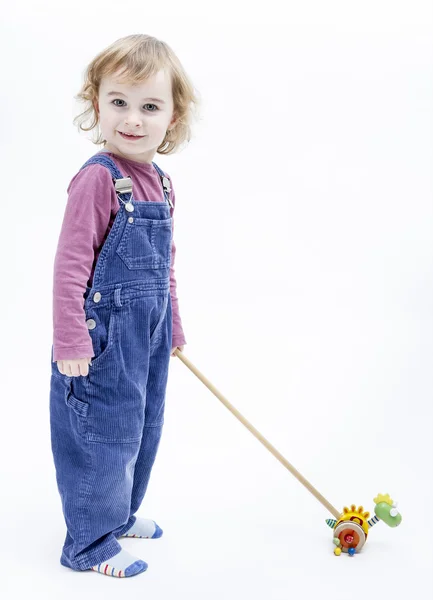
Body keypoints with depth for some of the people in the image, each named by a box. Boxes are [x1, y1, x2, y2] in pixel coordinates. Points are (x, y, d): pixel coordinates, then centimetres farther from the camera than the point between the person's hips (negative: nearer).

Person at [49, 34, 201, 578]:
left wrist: (172, 328, 20)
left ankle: (120, 514, 41)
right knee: (103, 434, 2)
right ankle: (90, 543, 20)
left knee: (142, 427, 20)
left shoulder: (161, 184, 7)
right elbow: (70, 264, -20)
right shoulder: (98, 178, -18)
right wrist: (69, 342, -21)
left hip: (147, 335, 9)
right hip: (104, 337, -8)